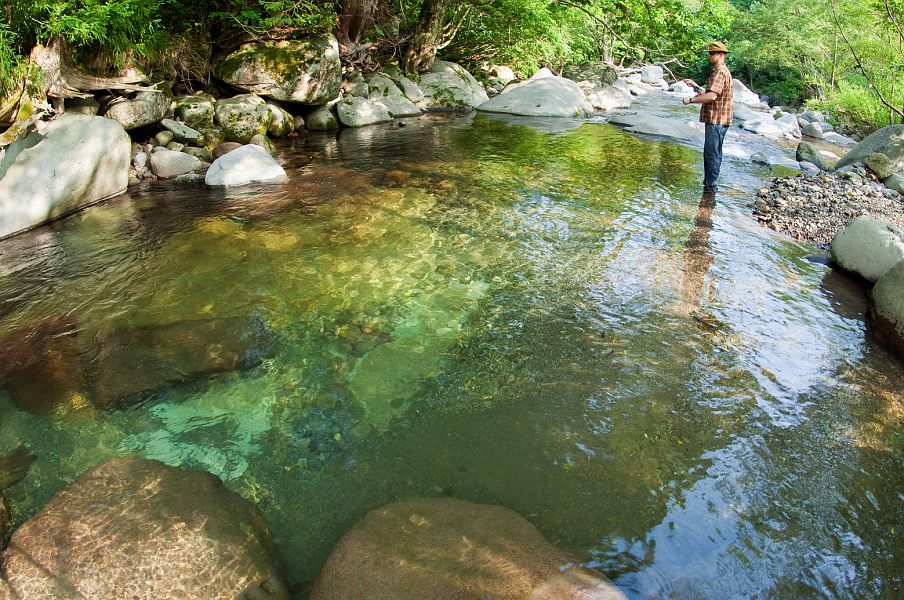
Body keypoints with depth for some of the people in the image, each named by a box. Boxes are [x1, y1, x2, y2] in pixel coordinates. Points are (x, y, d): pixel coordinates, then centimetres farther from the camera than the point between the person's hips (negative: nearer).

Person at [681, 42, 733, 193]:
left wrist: (691, 100, -18)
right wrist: (695, 86, 16)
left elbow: (712, 96, -27)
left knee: (711, 154, -8)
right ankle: (709, 183, 25)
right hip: (717, 120, 11)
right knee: (713, 153, 17)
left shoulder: (720, 72, -15)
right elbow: (707, 94, 23)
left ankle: (710, 186, -5)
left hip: (716, 120, -11)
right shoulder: (722, 71, 21)